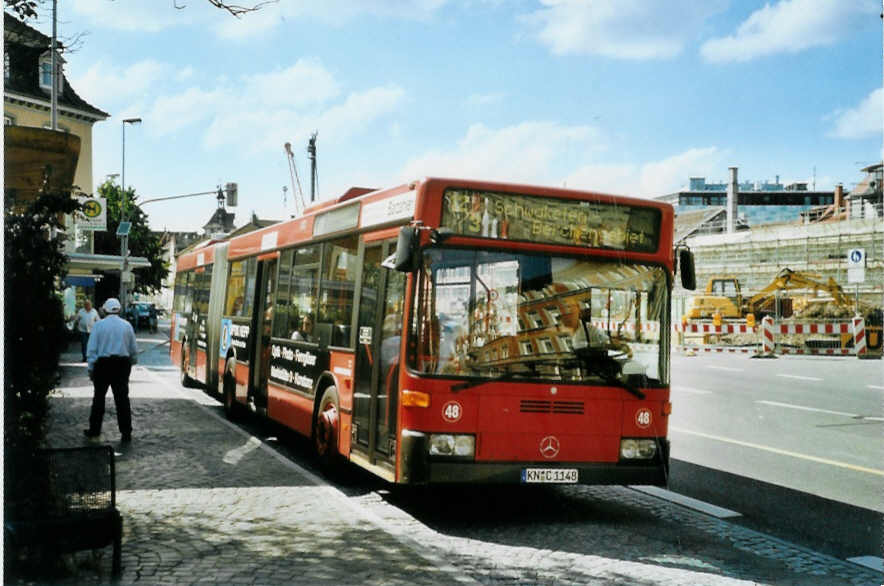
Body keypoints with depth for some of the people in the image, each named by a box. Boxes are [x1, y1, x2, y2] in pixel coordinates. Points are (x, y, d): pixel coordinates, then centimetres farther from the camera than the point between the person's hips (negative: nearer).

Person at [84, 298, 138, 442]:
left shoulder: (99, 325, -3)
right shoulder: (127, 325, 2)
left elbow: (92, 349, -3)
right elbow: (134, 350, 6)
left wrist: (91, 368, 4)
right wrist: (131, 363, 23)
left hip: (103, 364, -1)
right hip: (122, 364, 1)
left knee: (99, 398, 11)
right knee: (122, 399, 4)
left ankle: (94, 430, 19)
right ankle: (126, 434, 5)